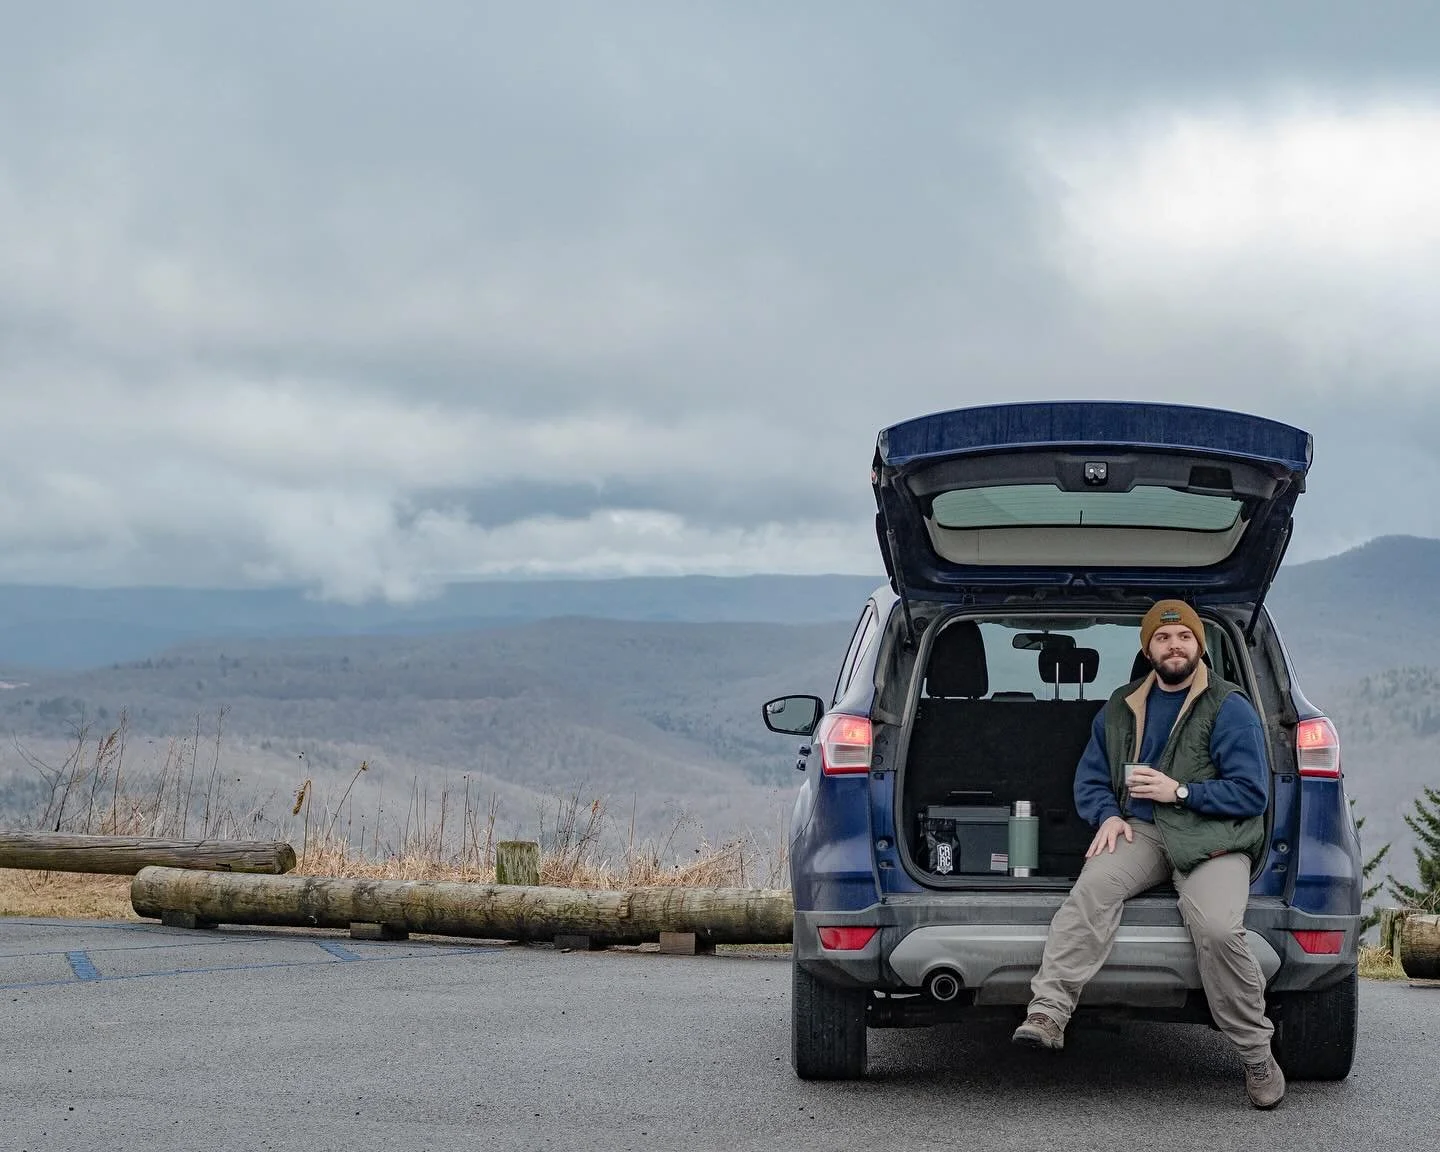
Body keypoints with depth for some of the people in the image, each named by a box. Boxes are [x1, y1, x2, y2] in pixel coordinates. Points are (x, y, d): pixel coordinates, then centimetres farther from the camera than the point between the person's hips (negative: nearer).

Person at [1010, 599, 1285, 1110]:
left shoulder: (1230, 709, 2)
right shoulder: (1122, 707, 17)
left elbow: (1252, 794, -3)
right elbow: (1090, 776, 22)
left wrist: (1179, 791, -12)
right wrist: (1108, 815, 0)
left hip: (1212, 837, -3)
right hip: (1140, 831, 4)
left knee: (1217, 929, -30)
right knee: (1093, 887, -30)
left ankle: (1257, 1057, -13)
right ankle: (1048, 1012, -40)